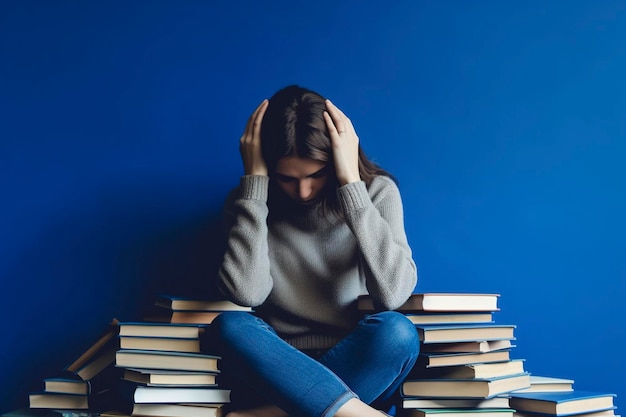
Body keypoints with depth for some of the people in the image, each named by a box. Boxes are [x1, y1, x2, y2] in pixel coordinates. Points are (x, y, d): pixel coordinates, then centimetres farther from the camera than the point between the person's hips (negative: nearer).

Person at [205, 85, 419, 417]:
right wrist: (254, 179, -19)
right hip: (277, 371, 1)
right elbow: (245, 293, -21)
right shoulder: (250, 201, -4)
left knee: (397, 331, -31)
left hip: (360, 368, 0)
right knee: (229, 327, -28)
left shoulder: (377, 191, -7)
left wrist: (351, 181, -24)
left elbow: (392, 294, -23)